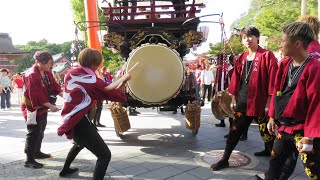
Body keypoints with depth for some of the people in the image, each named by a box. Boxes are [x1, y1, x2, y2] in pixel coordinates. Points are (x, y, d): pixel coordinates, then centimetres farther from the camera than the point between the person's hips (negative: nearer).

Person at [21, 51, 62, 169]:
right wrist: (50, 106, -26)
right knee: (33, 133, -4)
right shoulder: (32, 75, -23)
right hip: (32, 108, -9)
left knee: (40, 131, 20)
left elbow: (54, 86, 3)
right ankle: (29, 160, 6)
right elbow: (37, 95, -27)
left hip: (43, 107, 9)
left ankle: (37, 152, 37)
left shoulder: (47, 73, 4)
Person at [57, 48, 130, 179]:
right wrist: (124, 81, 8)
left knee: (80, 143, 39)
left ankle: (65, 169, 57)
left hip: (69, 119, 9)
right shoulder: (94, 81, -16)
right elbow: (117, 96, -7)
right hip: (79, 122, -9)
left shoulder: (70, 73, 4)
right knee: (105, 155, -7)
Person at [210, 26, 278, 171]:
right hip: (242, 102, 5)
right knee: (235, 130, 7)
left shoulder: (267, 56, -8)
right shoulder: (241, 59, 9)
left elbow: (272, 81, -11)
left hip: (260, 102, -5)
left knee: (266, 131, 12)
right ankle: (225, 159, 16)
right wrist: (233, 99, 10)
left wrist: (269, 102, -13)